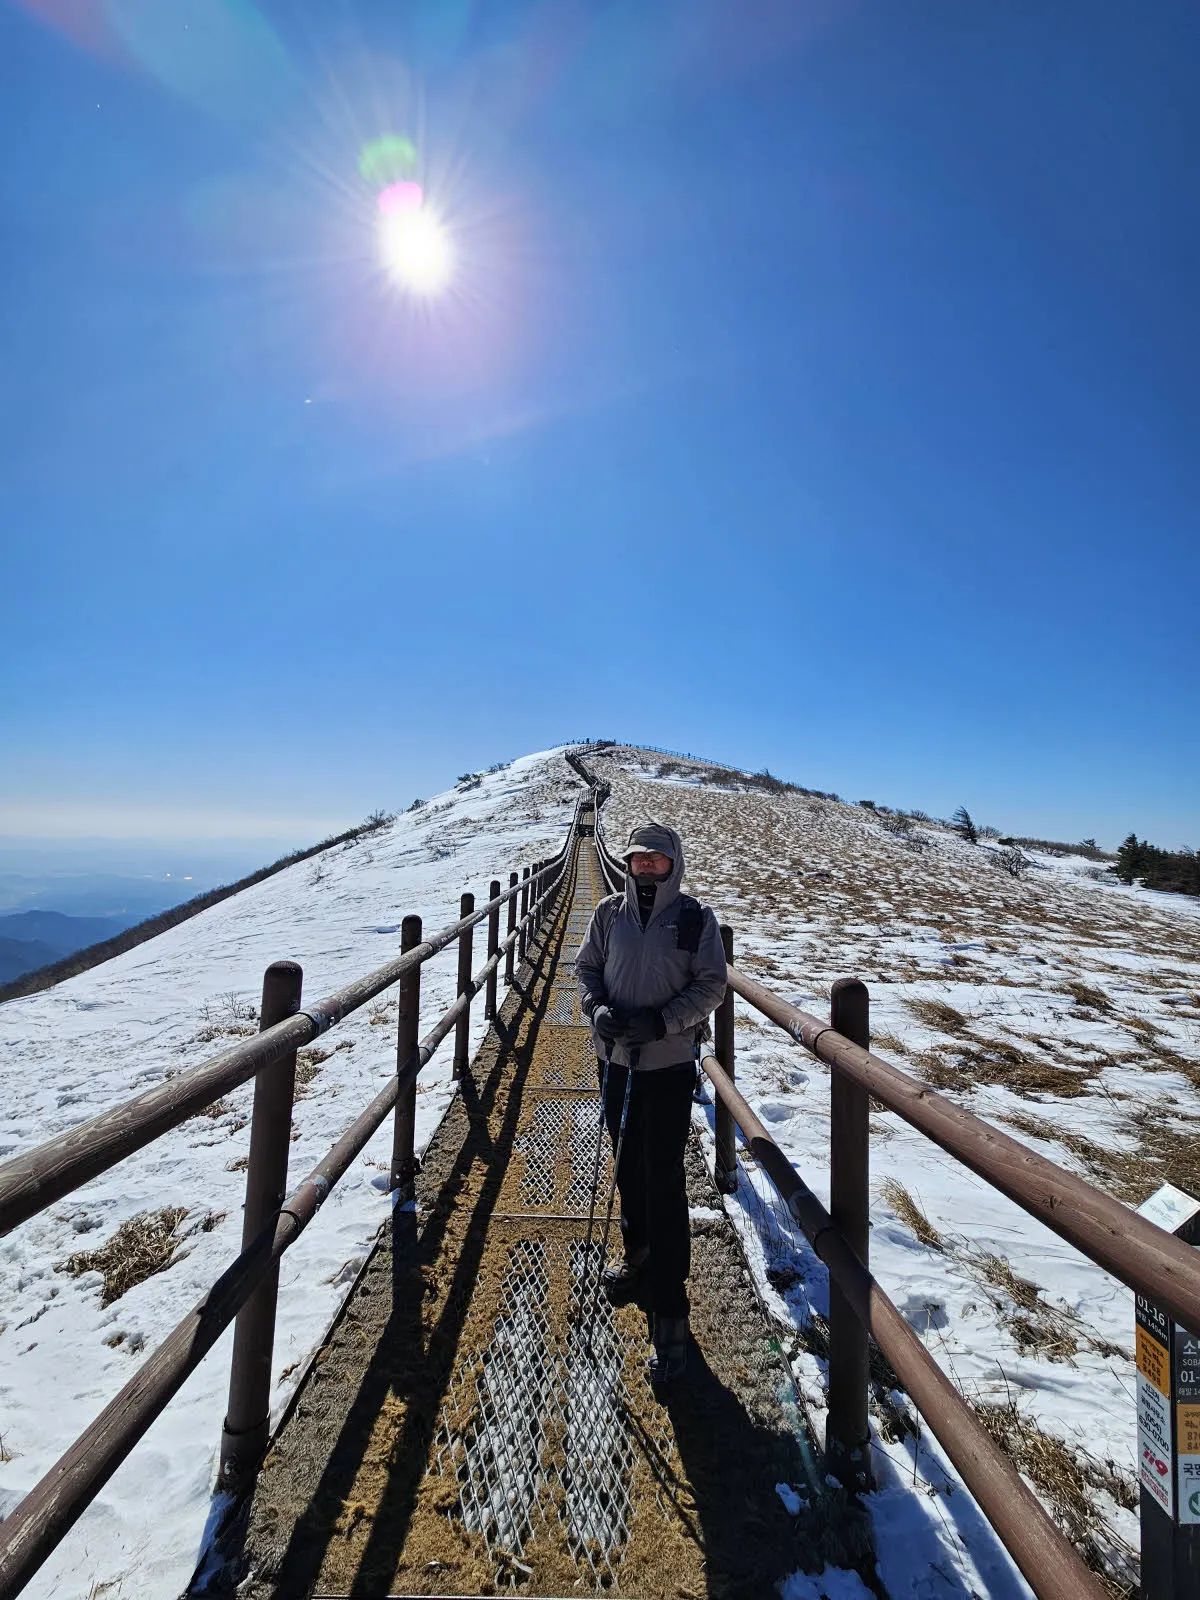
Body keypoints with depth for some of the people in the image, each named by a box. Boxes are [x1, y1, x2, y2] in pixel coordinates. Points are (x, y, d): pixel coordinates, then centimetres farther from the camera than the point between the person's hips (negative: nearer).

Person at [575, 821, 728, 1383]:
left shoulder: (695, 919, -10)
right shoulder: (609, 913, -1)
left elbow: (711, 983, -9)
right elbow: (587, 967, 6)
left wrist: (660, 1021, -20)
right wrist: (597, 1007, -14)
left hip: (669, 1064, -4)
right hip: (615, 1059, 4)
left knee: (664, 1182, 0)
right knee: (628, 1167, 21)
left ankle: (669, 1309, 16)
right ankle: (638, 1256, 45)